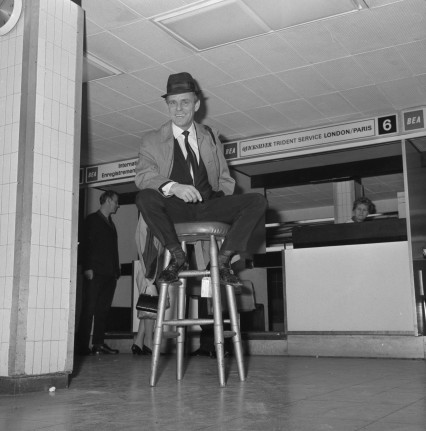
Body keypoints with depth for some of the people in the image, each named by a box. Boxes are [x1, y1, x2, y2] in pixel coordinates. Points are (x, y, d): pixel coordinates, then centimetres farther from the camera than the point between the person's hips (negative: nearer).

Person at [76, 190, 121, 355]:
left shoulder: (110, 223, 23)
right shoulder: (92, 219, 3)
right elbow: (85, 245, -6)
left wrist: (116, 270, 11)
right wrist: (87, 267, -14)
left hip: (110, 274, 7)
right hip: (95, 273, -7)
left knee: (103, 309, 5)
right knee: (89, 309, -7)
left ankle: (99, 343, 7)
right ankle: (83, 346, -5)